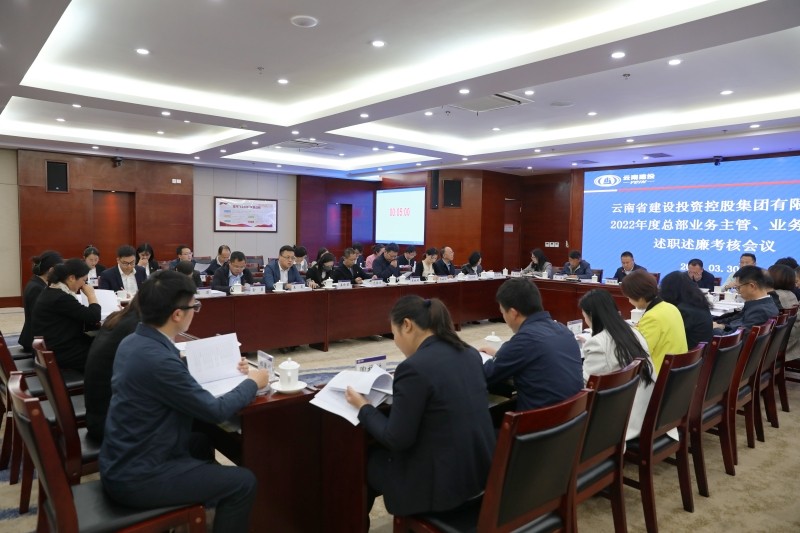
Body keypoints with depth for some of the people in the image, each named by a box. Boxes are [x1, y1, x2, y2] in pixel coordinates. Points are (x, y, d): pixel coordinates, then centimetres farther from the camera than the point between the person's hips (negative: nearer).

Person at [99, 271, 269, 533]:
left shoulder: (134, 341, -1)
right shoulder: (158, 359, -30)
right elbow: (214, 411, -21)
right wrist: (252, 382, -6)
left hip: (123, 460, 10)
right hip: (136, 477, -10)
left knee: (203, 442, 29)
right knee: (244, 482, -7)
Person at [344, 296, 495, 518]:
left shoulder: (414, 367, -23)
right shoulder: (469, 353, 1)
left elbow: (396, 440, -17)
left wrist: (364, 407, -2)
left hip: (441, 481, -7)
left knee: (367, 459, 19)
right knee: (383, 452, 26)